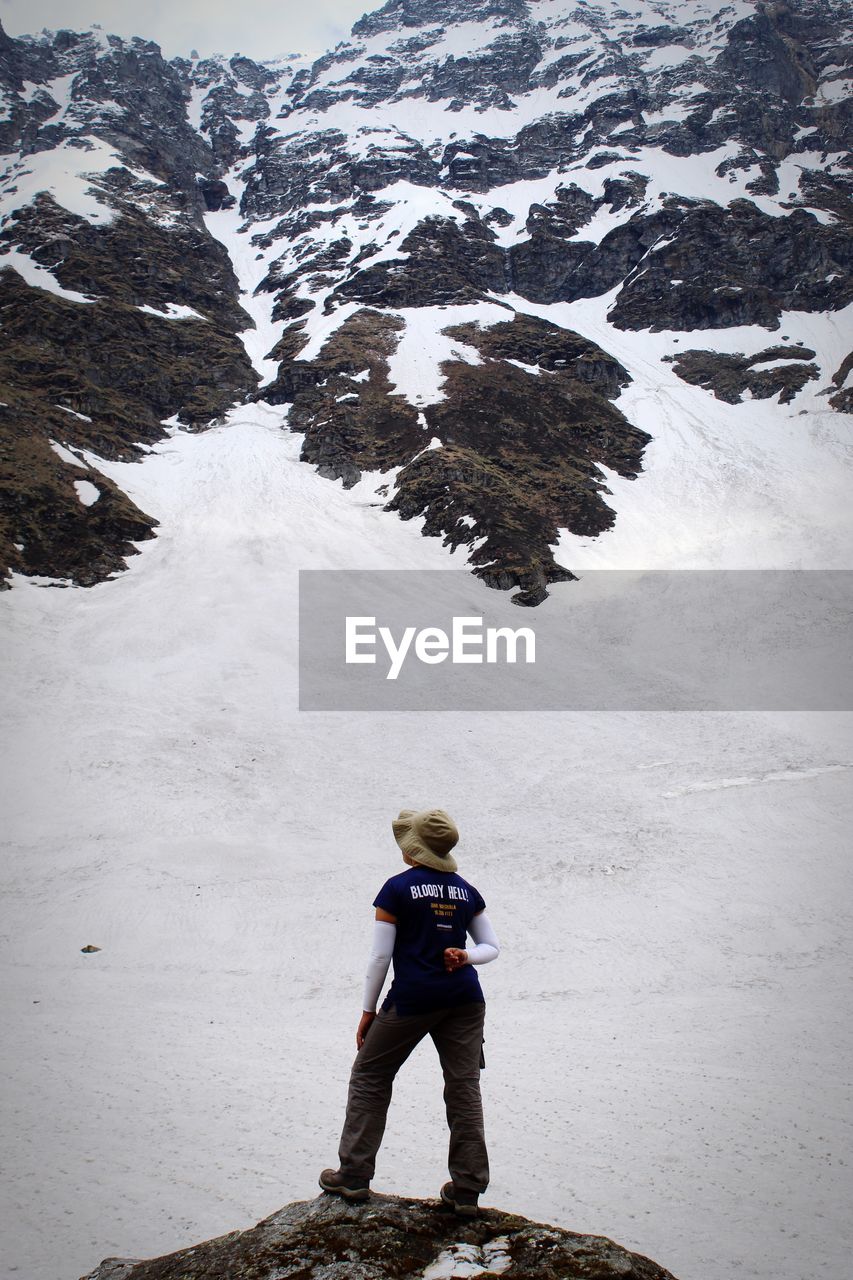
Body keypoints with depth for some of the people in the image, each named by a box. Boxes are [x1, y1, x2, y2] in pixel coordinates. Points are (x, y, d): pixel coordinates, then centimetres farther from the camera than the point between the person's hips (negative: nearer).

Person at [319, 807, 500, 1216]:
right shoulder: (466, 891, 11)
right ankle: (467, 1190, 9)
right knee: (464, 1087, 7)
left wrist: (368, 1010, 3)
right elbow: (492, 946, 14)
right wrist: (465, 957, -3)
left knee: (370, 1076, 13)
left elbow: (381, 956, -4)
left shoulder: (397, 889, -4)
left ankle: (354, 1176, 16)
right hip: (464, 998, 4)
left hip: (412, 999, -4)